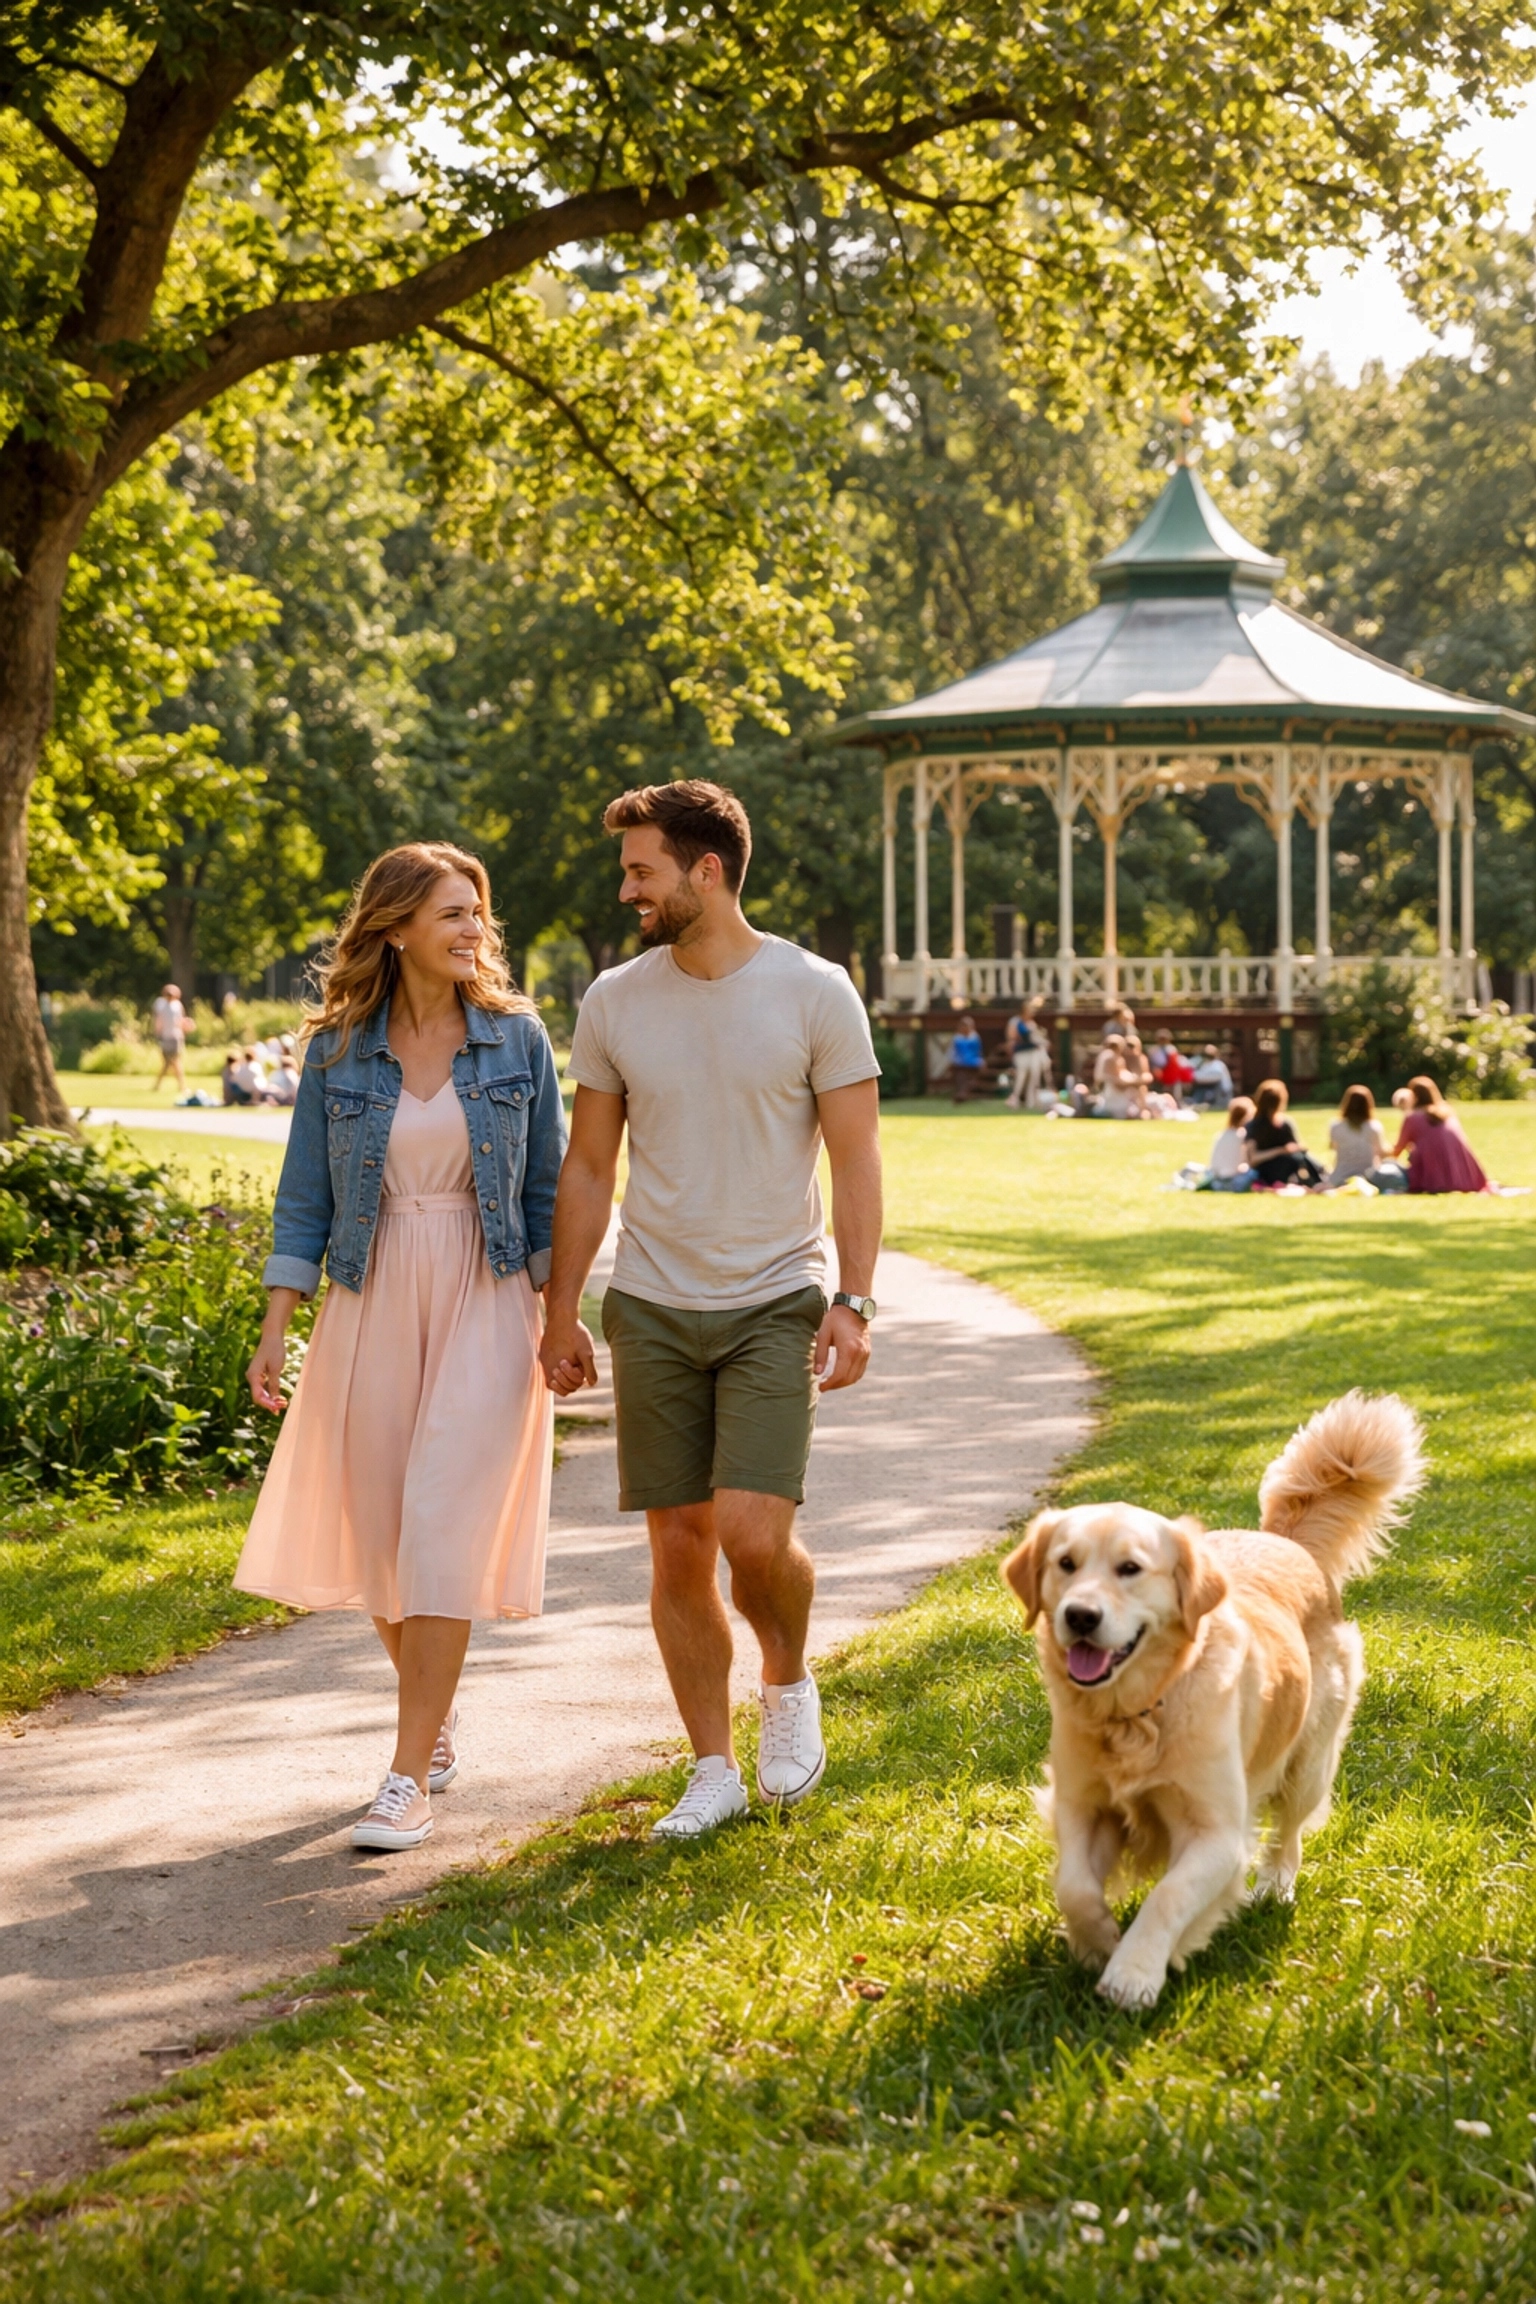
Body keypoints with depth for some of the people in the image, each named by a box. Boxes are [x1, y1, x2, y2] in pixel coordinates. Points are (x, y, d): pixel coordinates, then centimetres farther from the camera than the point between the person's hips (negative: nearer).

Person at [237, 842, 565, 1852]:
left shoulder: (517, 1037, 0)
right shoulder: (338, 1050, 2)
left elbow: (549, 1189, 5)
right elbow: (306, 1197, 4)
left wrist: (561, 1318, 0)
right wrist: (275, 1331, -2)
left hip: (486, 1305, -2)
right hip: (373, 1304, 2)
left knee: (443, 1530, -10)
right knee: (379, 1532, 7)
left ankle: (411, 1777, -7)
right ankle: (440, 1724, 32)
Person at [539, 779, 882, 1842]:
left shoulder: (814, 994, -5)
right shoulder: (615, 1000, 4)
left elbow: (855, 1161, -4)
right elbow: (589, 1168, 11)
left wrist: (854, 1302, -13)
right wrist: (561, 1312, 9)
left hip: (774, 1303, -3)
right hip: (652, 1311, 3)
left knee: (754, 1533, -15)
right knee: (679, 1546, 4)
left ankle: (791, 1684, 16)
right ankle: (714, 1770, 16)